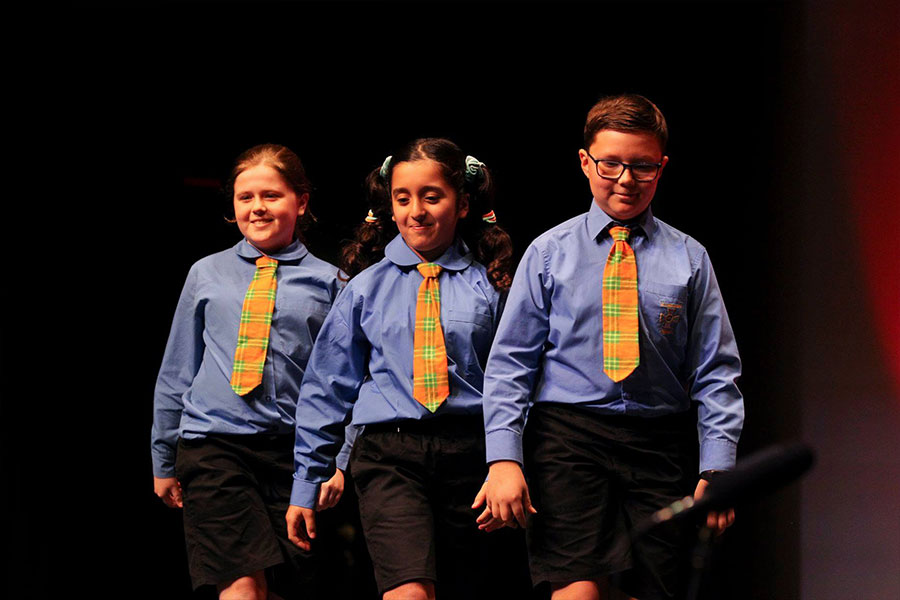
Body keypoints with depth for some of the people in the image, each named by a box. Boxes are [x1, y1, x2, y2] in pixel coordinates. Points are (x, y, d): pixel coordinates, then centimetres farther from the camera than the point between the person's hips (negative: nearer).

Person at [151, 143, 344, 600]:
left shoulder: (326, 283, 8)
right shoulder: (207, 275, 11)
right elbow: (177, 371, 17)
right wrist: (164, 460, 17)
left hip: (294, 450, 1)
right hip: (214, 446, 0)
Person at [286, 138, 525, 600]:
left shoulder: (488, 286, 8)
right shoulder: (367, 288, 8)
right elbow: (328, 387, 12)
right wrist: (305, 485, 12)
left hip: (469, 454, 1)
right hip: (388, 453, -1)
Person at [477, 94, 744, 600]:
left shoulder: (689, 260, 10)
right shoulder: (550, 253, 9)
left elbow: (716, 373, 8)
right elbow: (510, 363, 5)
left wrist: (717, 469, -3)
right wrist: (504, 459, -7)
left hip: (660, 443, 2)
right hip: (568, 431, -1)